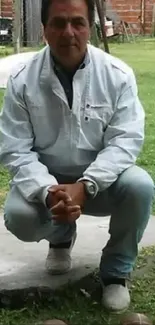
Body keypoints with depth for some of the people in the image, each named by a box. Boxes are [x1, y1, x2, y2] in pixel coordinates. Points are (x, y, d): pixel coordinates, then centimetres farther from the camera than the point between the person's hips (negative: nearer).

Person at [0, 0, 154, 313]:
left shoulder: (117, 74, -12)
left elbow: (125, 141, -15)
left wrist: (85, 186, -31)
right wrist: (48, 191, -31)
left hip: (100, 180, 0)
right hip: (46, 180, 1)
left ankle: (116, 270, -2)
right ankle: (61, 235, 13)